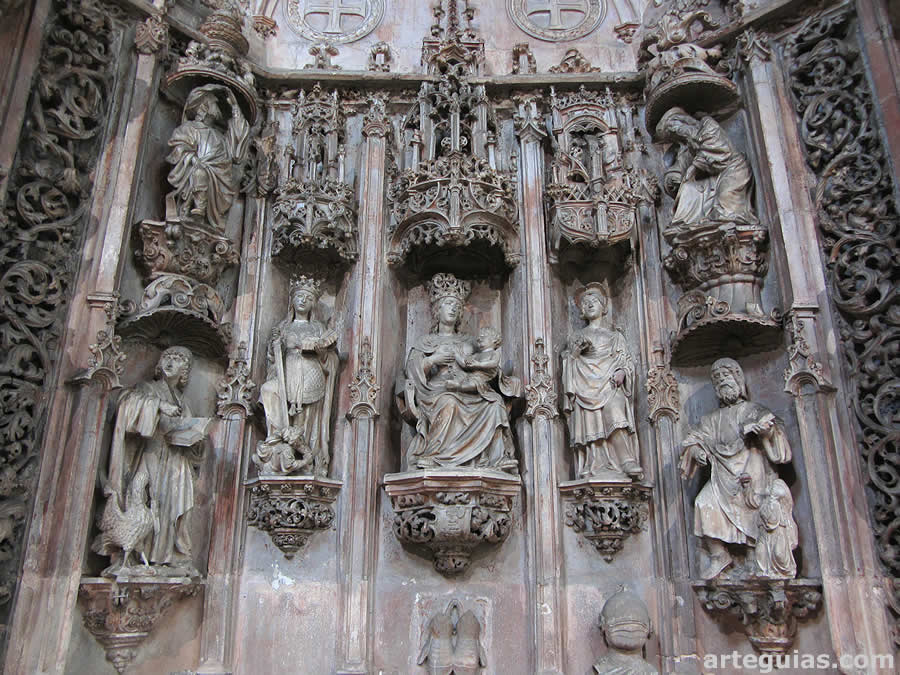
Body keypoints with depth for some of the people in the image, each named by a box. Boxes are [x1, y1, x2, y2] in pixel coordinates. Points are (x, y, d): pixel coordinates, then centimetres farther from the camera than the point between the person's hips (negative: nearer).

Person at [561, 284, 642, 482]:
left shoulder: (615, 336, 25)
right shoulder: (577, 336, 25)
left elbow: (626, 360, 15)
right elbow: (568, 360, 15)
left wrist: (622, 372, -6)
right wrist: (577, 350, -5)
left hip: (611, 384, -1)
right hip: (586, 387, 1)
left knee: (614, 411, -28)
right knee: (590, 423, -17)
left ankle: (627, 462, -33)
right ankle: (595, 468, -23)